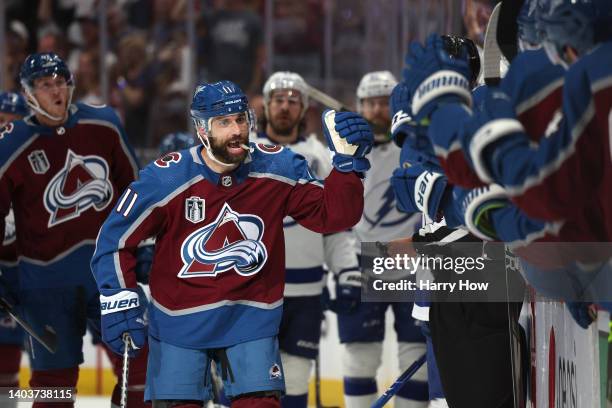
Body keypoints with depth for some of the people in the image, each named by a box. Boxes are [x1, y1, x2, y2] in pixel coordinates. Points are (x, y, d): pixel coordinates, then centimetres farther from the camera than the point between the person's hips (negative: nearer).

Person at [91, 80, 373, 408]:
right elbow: (116, 238, -7)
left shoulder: (277, 168, -8)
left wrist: (348, 162, -20)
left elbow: (331, 216, -6)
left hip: (252, 318, 1)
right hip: (178, 319, -1)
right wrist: (119, 303, -12)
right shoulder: (165, 178, -15)